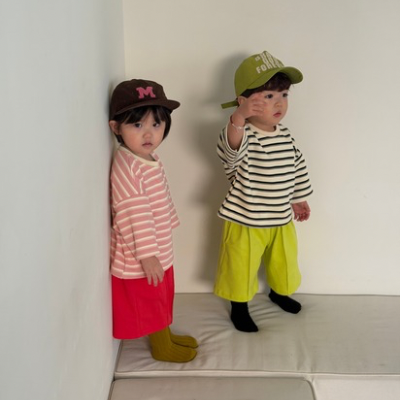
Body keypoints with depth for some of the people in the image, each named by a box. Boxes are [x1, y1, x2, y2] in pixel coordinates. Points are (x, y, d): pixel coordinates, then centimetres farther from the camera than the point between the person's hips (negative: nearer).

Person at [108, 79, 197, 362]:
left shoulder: (149, 158, 3)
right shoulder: (126, 167, -28)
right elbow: (133, 215, -28)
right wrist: (148, 255, -26)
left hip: (159, 250, 9)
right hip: (140, 257, -9)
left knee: (161, 300, 26)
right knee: (152, 304, 12)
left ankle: (166, 336, 45)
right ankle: (163, 347, 32)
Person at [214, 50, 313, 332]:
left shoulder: (285, 136, -2)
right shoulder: (243, 135, -23)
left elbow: (297, 167, 12)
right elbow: (231, 149, -47)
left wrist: (299, 199, 19)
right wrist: (239, 118, -64)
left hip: (281, 219, 6)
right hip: (245, 222, -6)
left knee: (284, 262, 25)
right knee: (242, 268, 11)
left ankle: (280, 292, 53)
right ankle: (240, 307, 35)